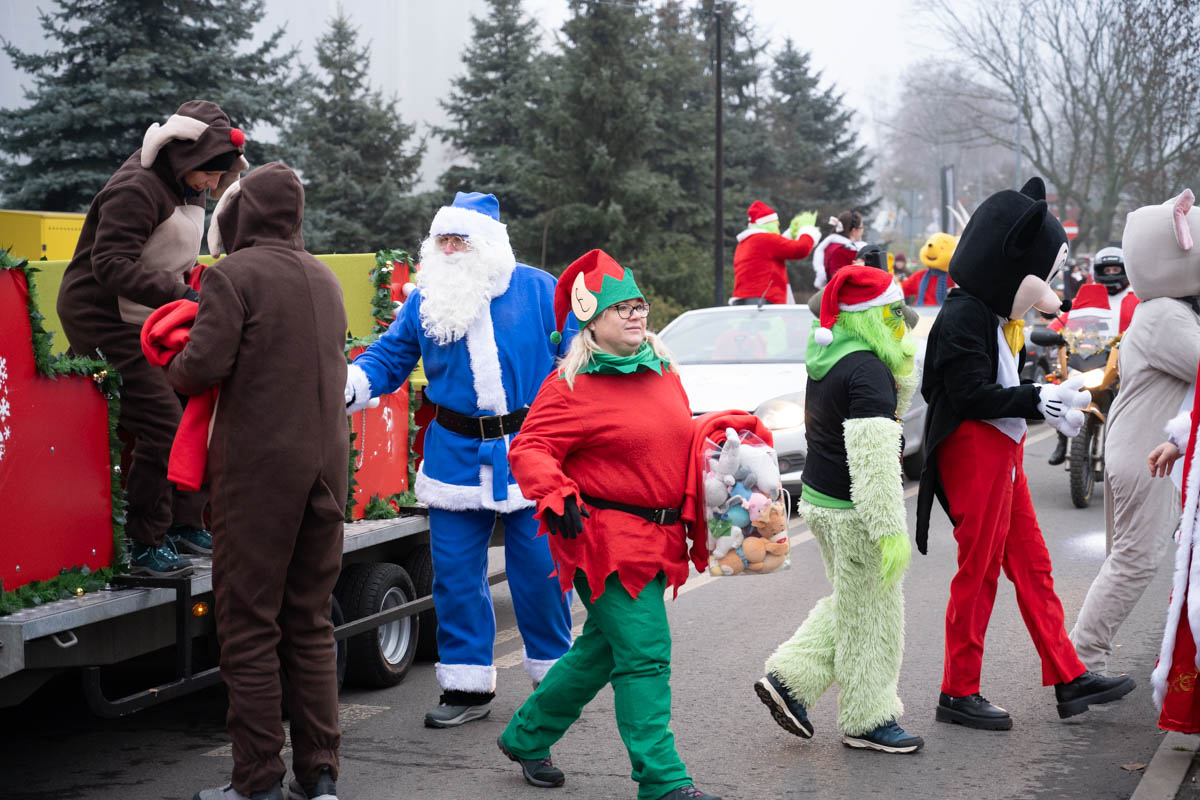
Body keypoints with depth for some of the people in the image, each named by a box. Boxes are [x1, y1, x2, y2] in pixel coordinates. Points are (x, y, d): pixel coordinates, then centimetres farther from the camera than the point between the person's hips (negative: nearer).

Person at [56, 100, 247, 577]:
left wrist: (199, 282, 4)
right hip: (102, 319, -10)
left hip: (150, 322, 10)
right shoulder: (137, 189, -20)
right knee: (162, 424, -16)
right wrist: (178, 294, -33)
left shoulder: (185, 190, 11)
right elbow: (110, 264, -28)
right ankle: (144, 547, -6)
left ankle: (185, 526, 20)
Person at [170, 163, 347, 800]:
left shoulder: (233, 275, -8)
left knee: (249, 627, 1)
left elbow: (203, 367, -16)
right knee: (310, 622, 12)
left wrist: (173, 371, 6)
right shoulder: (324, 278, 15)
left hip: (258, 466, -7)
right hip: (325, 462, 7)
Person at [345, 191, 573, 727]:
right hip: (456, 457, 3)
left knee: (540, 570, 3)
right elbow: (389, 357, 9)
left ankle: (555, 676, 23)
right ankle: (467, 687, 18)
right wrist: (350, 385, -11)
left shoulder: (538, 290, 0)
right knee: (456, 573, 5)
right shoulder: (426, 301, 7)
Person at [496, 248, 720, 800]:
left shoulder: (663, 372, 14)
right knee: (643, 655, -9)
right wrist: (557, 498, -30)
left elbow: (683, 442, 27)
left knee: (603, 648, 17)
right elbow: (529, 448, -16)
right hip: (603, 537, -8)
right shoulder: (571, 385, -10)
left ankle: (526, 738, 34)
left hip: (656, 540, 8)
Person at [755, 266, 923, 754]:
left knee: (849, 603, 22)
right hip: (853, 511, -9)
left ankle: (788, 678, 20)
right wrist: (890, 530, -26)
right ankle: (867, 719, 16)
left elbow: (893, 407, 18)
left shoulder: (827, 358, 9)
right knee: (870, 614, 4)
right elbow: (873, 458, -26)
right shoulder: (866, 368, -20)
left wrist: (901, 366, 1)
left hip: (820, 497, 9)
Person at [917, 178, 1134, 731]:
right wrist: (1042, 400, -22)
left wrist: (1051, 404, 1)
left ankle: (1069, 679, 21)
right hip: (974, 452, -10)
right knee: (979, 570, -1)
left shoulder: (998, 315, 13)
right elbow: (973, 395, -23)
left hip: (1003, 451, 10)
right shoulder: (962, 318, -18)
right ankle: (959, 694, 10)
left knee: (1031, 565, 13)